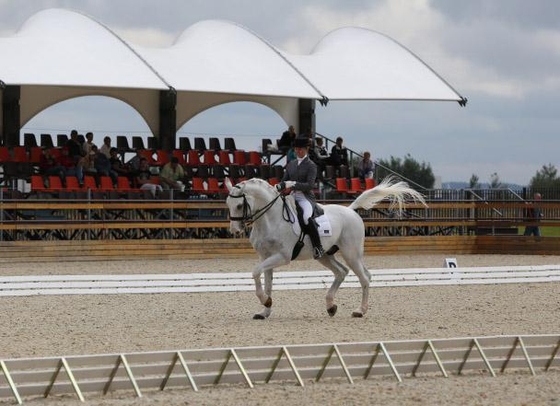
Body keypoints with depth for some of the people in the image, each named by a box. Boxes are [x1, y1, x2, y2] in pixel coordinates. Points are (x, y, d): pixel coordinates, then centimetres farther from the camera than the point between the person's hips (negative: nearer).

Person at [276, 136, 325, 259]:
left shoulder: (311, 165, -3)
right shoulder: (291, 165, 16)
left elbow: (310, 185, -13)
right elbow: (284, 181, 17)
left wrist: (293, 184, -25)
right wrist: (277, 187, -6)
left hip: (306, 197, -7)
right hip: (292, 197, 7)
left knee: (307, 218, -36)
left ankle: (318, 247, -29)